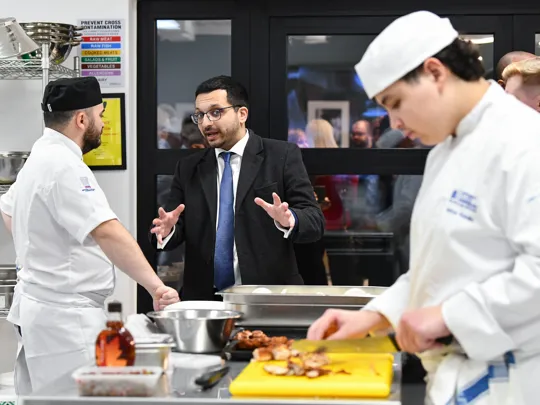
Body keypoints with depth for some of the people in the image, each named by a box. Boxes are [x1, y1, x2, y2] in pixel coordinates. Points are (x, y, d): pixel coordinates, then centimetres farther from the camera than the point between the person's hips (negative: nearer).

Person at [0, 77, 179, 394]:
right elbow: (107, 232, -29)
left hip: (40, 306, 10)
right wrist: (156, 286, -33)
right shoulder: (64, 165, -19)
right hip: (65, 317, -10)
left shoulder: (41, 158, 13)